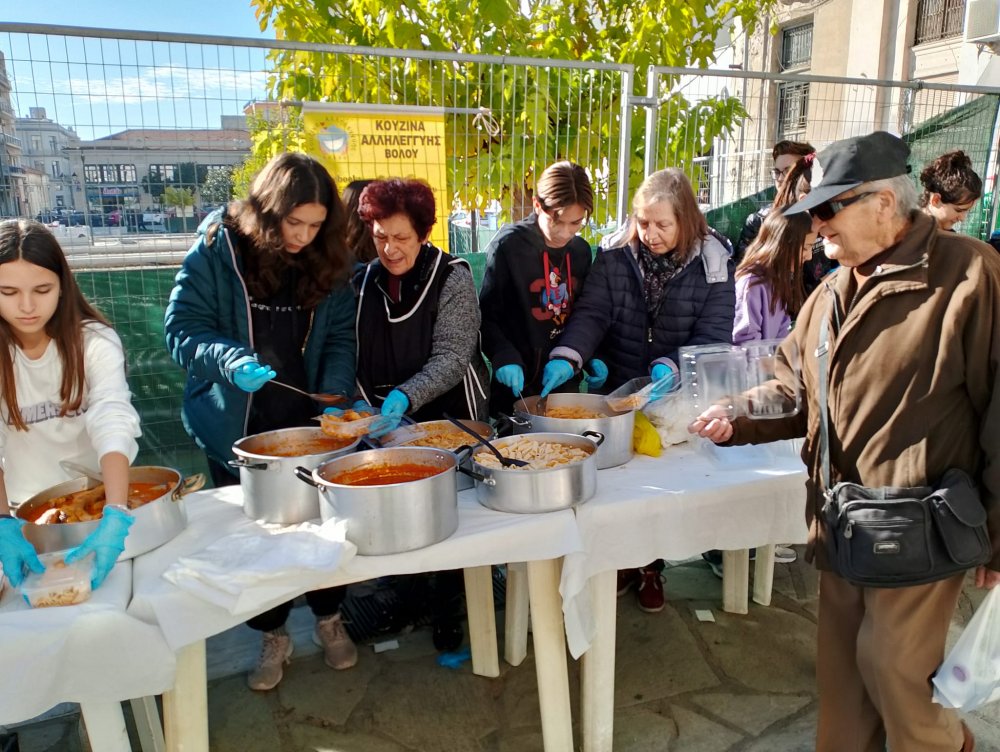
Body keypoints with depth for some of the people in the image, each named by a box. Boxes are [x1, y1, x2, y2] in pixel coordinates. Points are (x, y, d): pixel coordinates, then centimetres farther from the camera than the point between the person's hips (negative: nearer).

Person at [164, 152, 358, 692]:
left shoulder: (327, 259, -3)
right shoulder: (217, 249, -12)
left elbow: (340, 336, 0)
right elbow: (182, 328, -12)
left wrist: (335, 391, -16)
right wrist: (231, 361, -31)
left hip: (308, 423, 2)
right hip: (237, 427, -1)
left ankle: (329, 619, 37)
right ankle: (273, 636, 34)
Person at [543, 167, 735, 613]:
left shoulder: (712, 266, -9)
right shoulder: (616, 259, -6)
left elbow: (713, 337, -12)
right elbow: (592, 314, -15)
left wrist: (670, 367, -29)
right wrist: (567, 357, -32)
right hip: (616, 395, 1)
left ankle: (652, 568, 35)